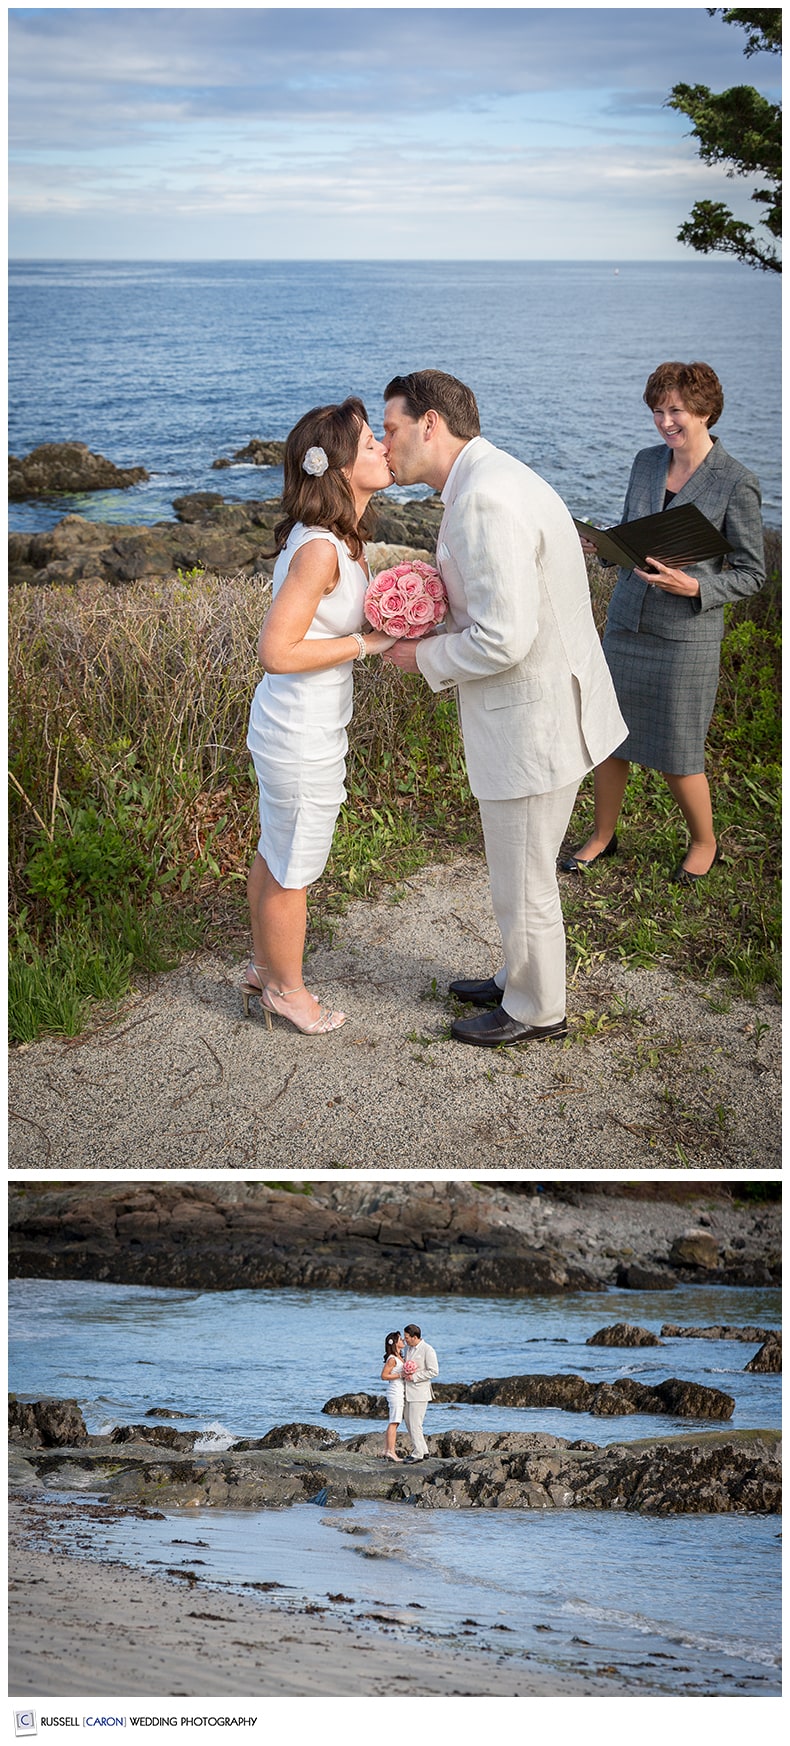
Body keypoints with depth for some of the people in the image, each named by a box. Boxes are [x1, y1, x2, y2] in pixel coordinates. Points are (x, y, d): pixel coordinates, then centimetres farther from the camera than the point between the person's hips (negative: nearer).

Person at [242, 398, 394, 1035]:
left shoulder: (345, 540, 4)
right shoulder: (319, 548, -26)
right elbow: (277, 650, -26)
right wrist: (366, 643, -20)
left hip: (295, 725, 9)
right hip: (303, 736, -9)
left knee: (277, 855, 25)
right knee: (293, 870, 10)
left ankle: (264, 967, 42)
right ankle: (287, 989, 29)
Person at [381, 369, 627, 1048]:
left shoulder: (486, 501, -25)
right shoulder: (495, 479, 9)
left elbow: (504, 638, -29)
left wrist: (427, 657, -12)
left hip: (530, 727, -10)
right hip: (535, 712, 10)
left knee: (523, 885, 9)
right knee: (522, 868, 26)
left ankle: (536, 1010, 27)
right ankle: (521, 979, 43)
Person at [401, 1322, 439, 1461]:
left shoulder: (427, 1350, -13)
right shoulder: (409, 1348, 12)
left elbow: (434, 1371, -17)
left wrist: (414, 1377, -18)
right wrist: (404, 1373, 4)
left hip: (419, 1392, -9)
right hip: (408, 1392, 9)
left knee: (415, 1423, -8)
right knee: (408, 1420, 12)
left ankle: (418, 1454, 0)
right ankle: (423, 1450, 21)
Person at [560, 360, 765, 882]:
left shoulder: (736, 484, -12)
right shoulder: (646, 463, 4)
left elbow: (753, 573, -8)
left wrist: (694, 587, -23)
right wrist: (603, 544, -5)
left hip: (686, 634, -5)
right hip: (626, 621, 5)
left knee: (677, 753, 3)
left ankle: (705, 843, 27)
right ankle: (603, 836, 31)